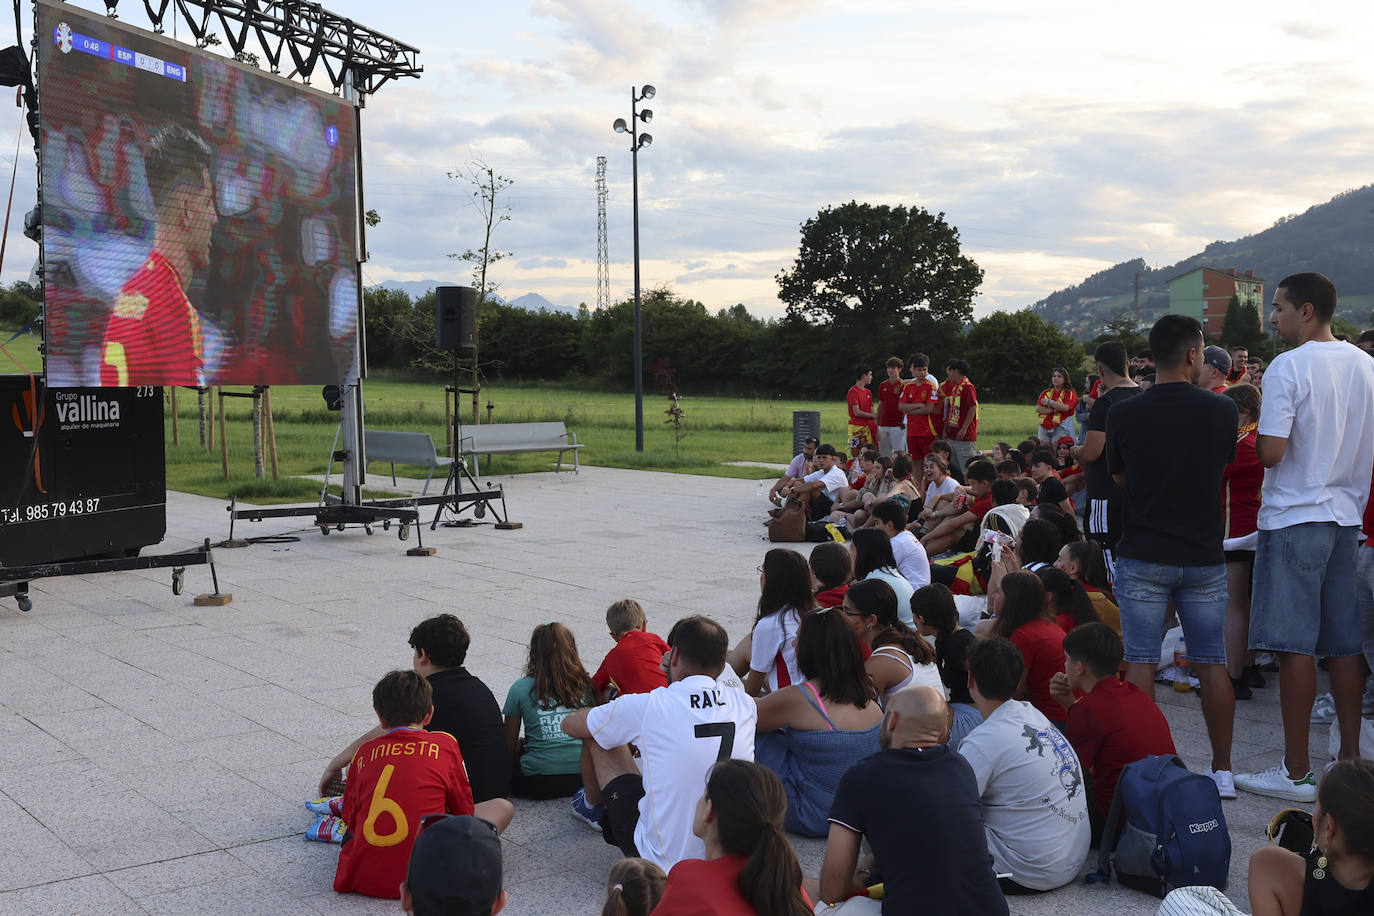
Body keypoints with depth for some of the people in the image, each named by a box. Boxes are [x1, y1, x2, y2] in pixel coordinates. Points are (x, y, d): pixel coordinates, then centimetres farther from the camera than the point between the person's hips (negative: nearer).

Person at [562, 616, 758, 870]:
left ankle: (594, 803, 44)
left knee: (598, 738, 12)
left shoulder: (647, 706, -15)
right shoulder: (745, 704, -4)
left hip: (664, 861, -4)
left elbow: (570, 725, 4)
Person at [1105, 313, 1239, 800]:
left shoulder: (1124, 414, -7)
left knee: (1141, 664, 3)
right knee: (1213, 664, 11)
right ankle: (1222, 771, 17)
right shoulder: (1221, 410, -6)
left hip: (1143, 558, -1)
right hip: (1204, 558, 1)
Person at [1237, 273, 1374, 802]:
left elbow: (1269, 453, -18)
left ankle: (1297, 773, 2)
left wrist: (1254, 438, 1)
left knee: (1294, 645, -3)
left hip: (1295, 518, -7)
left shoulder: (1289, 368, -13)